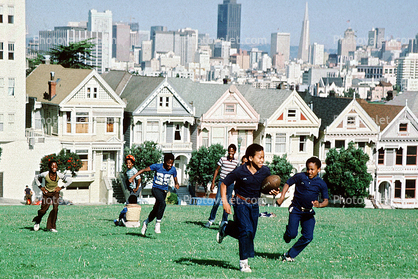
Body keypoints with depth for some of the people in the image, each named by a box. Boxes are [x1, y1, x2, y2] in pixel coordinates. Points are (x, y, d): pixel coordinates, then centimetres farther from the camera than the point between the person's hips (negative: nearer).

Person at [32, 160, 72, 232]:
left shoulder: (59, 175, -20)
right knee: (43, 210, -5)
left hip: (55, 193, 1)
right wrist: (40, 187, -4)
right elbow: (36, 177, 0)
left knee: (55, 208, -16)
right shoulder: (45, 174, -22)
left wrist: (61, 187, -6)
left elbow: (69, 180, -4)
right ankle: (37, 221, 28)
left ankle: (51, 227, -5)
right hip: (46, 193, -1)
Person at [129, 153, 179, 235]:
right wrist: (133, 176, -12)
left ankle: (146, 222, 35)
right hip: (156, 188, -4)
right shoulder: (157, 166, -12)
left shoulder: (173, 169, -2)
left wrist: (177, 184, -10)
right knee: (162, 203, -31)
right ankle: (158, 223, -22)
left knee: (156, 210, 8)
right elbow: (144, 170, -7)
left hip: (164, 191, 4)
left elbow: (175, 179, 12)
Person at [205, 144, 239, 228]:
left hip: (231, 183, 3)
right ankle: (211, 219, 0)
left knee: (228, 203, 4)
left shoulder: (236, 162, 6)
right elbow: (217, 170, 4)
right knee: (217, 201, -11)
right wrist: (213, 182, 0)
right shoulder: (222, 159, -2)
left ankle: (224, 221, 13)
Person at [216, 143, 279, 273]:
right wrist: (225, 202, -17)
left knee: (251, 234, 10)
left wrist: (272, 192, -15)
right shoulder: (240, 171, -19)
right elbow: (224, 184, -9)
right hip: (241, 202, -5)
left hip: (254, 204, 5)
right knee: (246, 231, -15)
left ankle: (226, 228, 38)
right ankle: (243, 262, -3)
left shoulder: (265, 171, -8)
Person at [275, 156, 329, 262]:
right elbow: (287, 183, 7)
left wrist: (319, 205, -23)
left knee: (308, 237, -9)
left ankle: (290, 255, 5)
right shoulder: (300, 176, -7)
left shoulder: (321, 184, -3)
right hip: (296, 210, -2)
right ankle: (287, 235, 24)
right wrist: (282, 197, -3)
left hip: (308, 212, 2)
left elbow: (326, 201, 0)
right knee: (292, 234, -15)